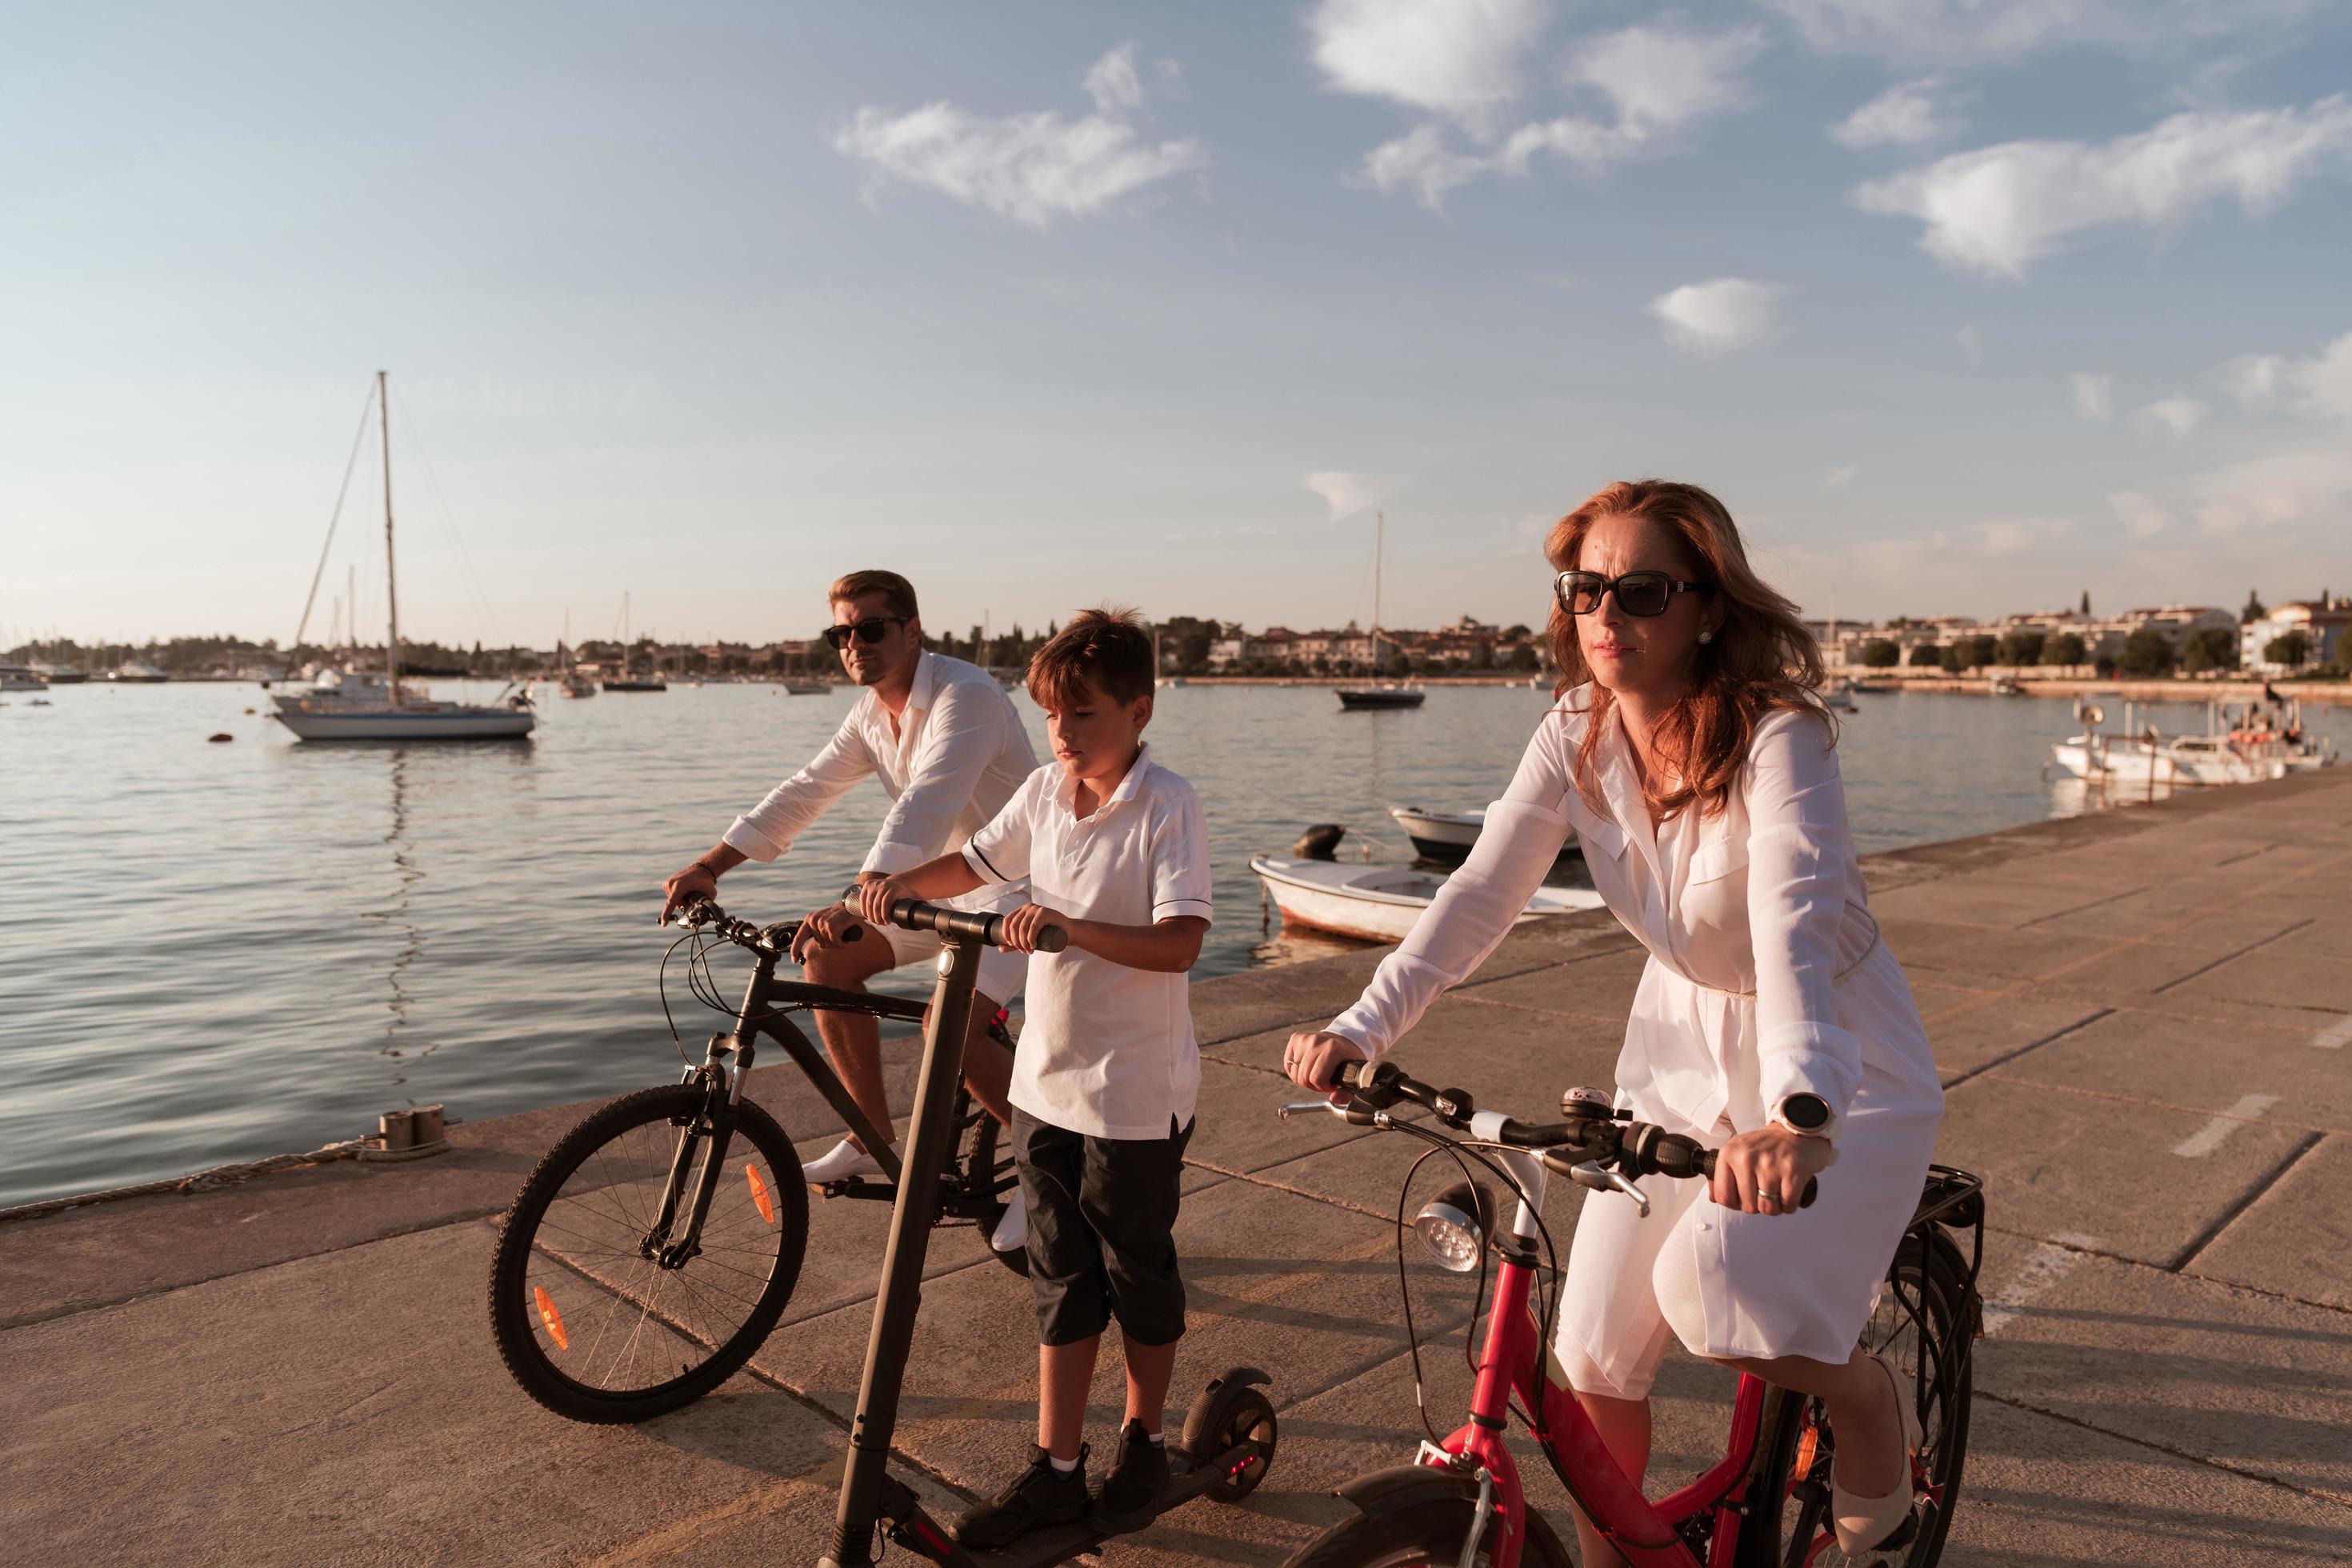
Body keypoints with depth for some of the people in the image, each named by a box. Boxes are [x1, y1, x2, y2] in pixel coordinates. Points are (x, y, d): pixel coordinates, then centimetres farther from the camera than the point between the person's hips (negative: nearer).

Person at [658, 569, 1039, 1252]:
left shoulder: (965, 695, -25)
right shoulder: (872, 714, 3)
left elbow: (925, 805, -38)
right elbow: (804, 792, 3)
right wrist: (708, 865, -7)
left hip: (1018, 881, -8)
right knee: (828, 959, -3)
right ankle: (874, 1140, 12)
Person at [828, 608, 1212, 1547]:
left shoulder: (1168, 807, -16)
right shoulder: (1044, 794, 2)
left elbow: (1178, 942, -26)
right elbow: (972, 866, 16)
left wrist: (1069, 925, -37)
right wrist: (900, 883, -2)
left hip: (1136, 1091, -5)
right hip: (1046, 1079, 6)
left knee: (1138, 1272, 13)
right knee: (1060, 1279, 14)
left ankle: (1142, 1444, 34)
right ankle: (1055, 1470, 26)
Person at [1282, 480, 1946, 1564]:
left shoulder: (1778, 739, -26)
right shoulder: (1574, 739, -11)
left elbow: (1794, 927, -40)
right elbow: (1480, 894, -17)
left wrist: (1794, 1116, -56)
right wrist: (1360, 1028, -29)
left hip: (1842, 1068, -4)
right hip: (1684, 1045, 5)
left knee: (1711, 1292, -26)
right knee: (1596, 1354, 2)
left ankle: (1873, 1398, 9)